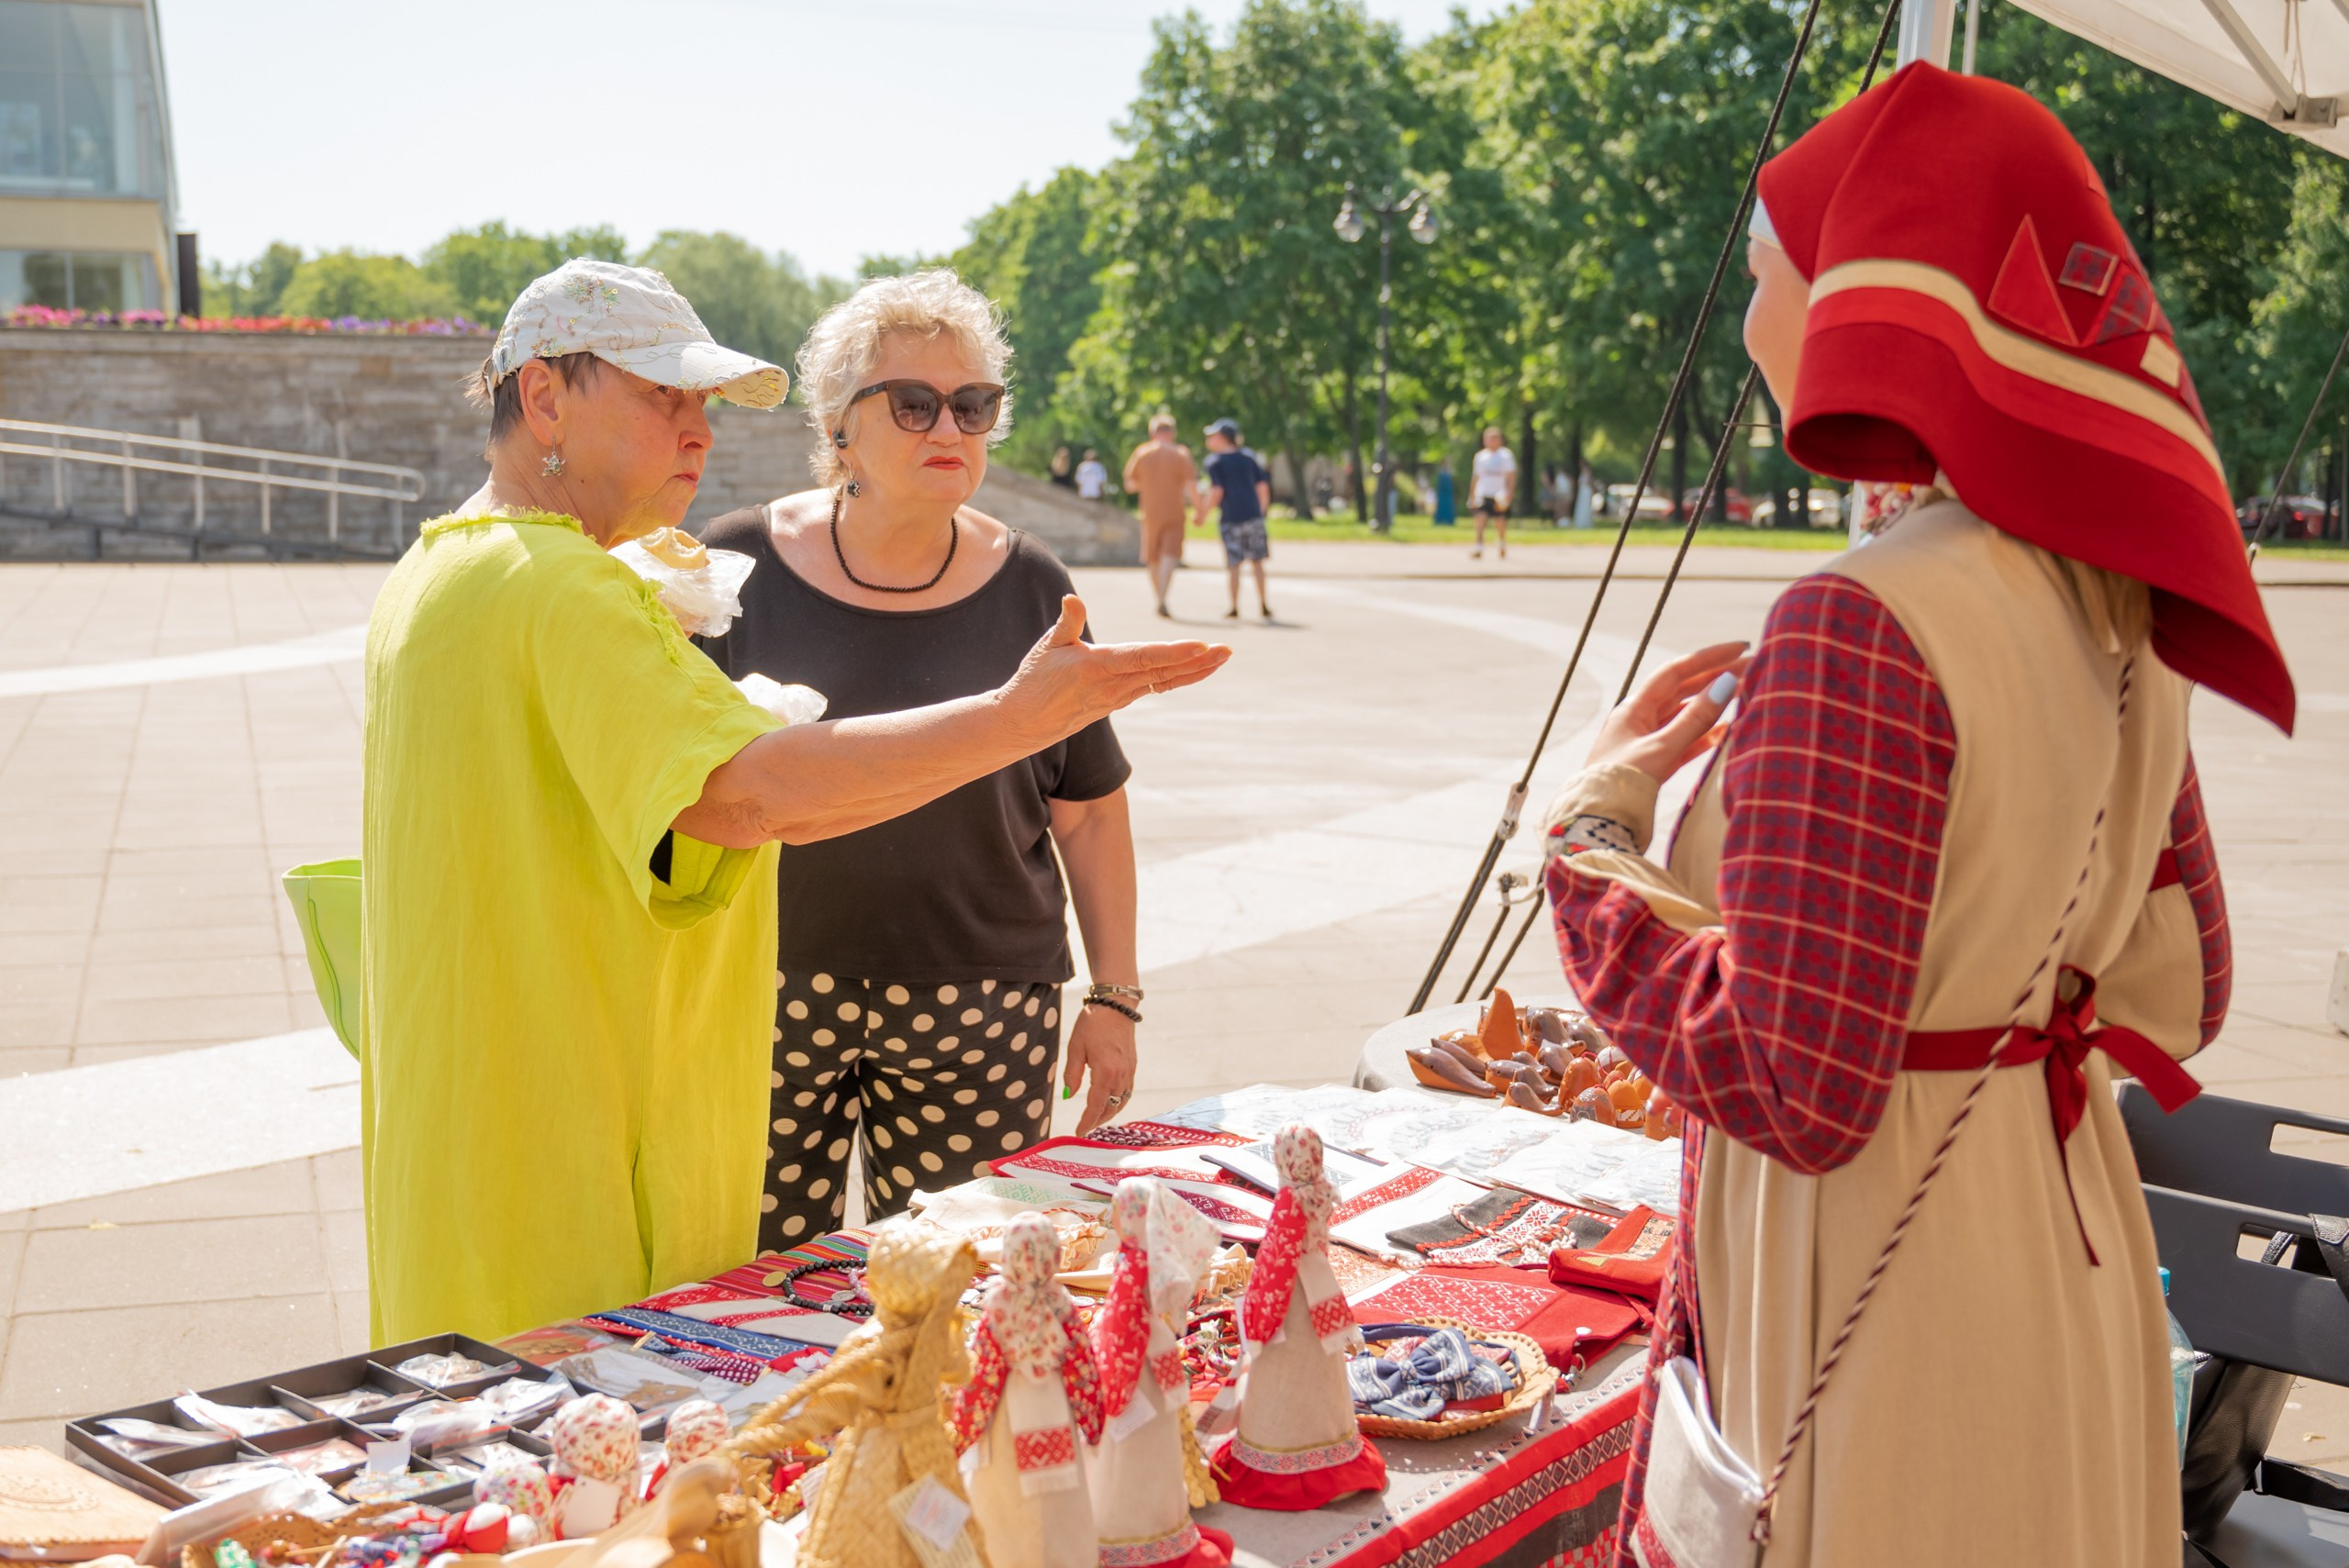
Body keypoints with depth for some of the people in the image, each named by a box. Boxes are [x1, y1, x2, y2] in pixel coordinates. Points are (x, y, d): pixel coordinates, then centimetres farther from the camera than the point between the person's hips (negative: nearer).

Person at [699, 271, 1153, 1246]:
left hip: (977, 1011, 1)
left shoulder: (1029, 590, 3)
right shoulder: (738, 568, 0)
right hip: (768, 996, 0)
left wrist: (1113, 995, 7)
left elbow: (1089, 811, 8)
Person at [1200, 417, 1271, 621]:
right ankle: (1264, 605, 12)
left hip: (1230, 518, -4)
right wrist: (1262, 511, 20)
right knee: (1257, 562, 11)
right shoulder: (1248, 456, 10)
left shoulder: (1214, 461, -3)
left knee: (1233, 565, 2)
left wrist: (1202, 514, -4)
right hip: (1254, 516, 4)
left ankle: (1234, 608, 5)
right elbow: (1263, 487, 9)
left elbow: (1216, 492, -13)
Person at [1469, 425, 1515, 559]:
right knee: (1480, 519, -17)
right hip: (1483, 495, 2)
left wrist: (1509, 494, -14)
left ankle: (1503, 547, 29)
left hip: (1499, 496, -2)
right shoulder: (1480, 456, 12)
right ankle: (1479, 548, -23)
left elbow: (1511, 476, -2)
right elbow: (1476, 478, 16)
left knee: (1500, 524, 4)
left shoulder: (1506, 455, 3)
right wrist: (1472, 497, 11)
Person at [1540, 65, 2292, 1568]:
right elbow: (2176, 988, 9)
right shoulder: (2109, 600, 1)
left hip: (1877, 1288, -8)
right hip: (2068, 1258, 8)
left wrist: (1599, 822, -14)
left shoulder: (1861, 625, -24)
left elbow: (1795, 1091, -25)